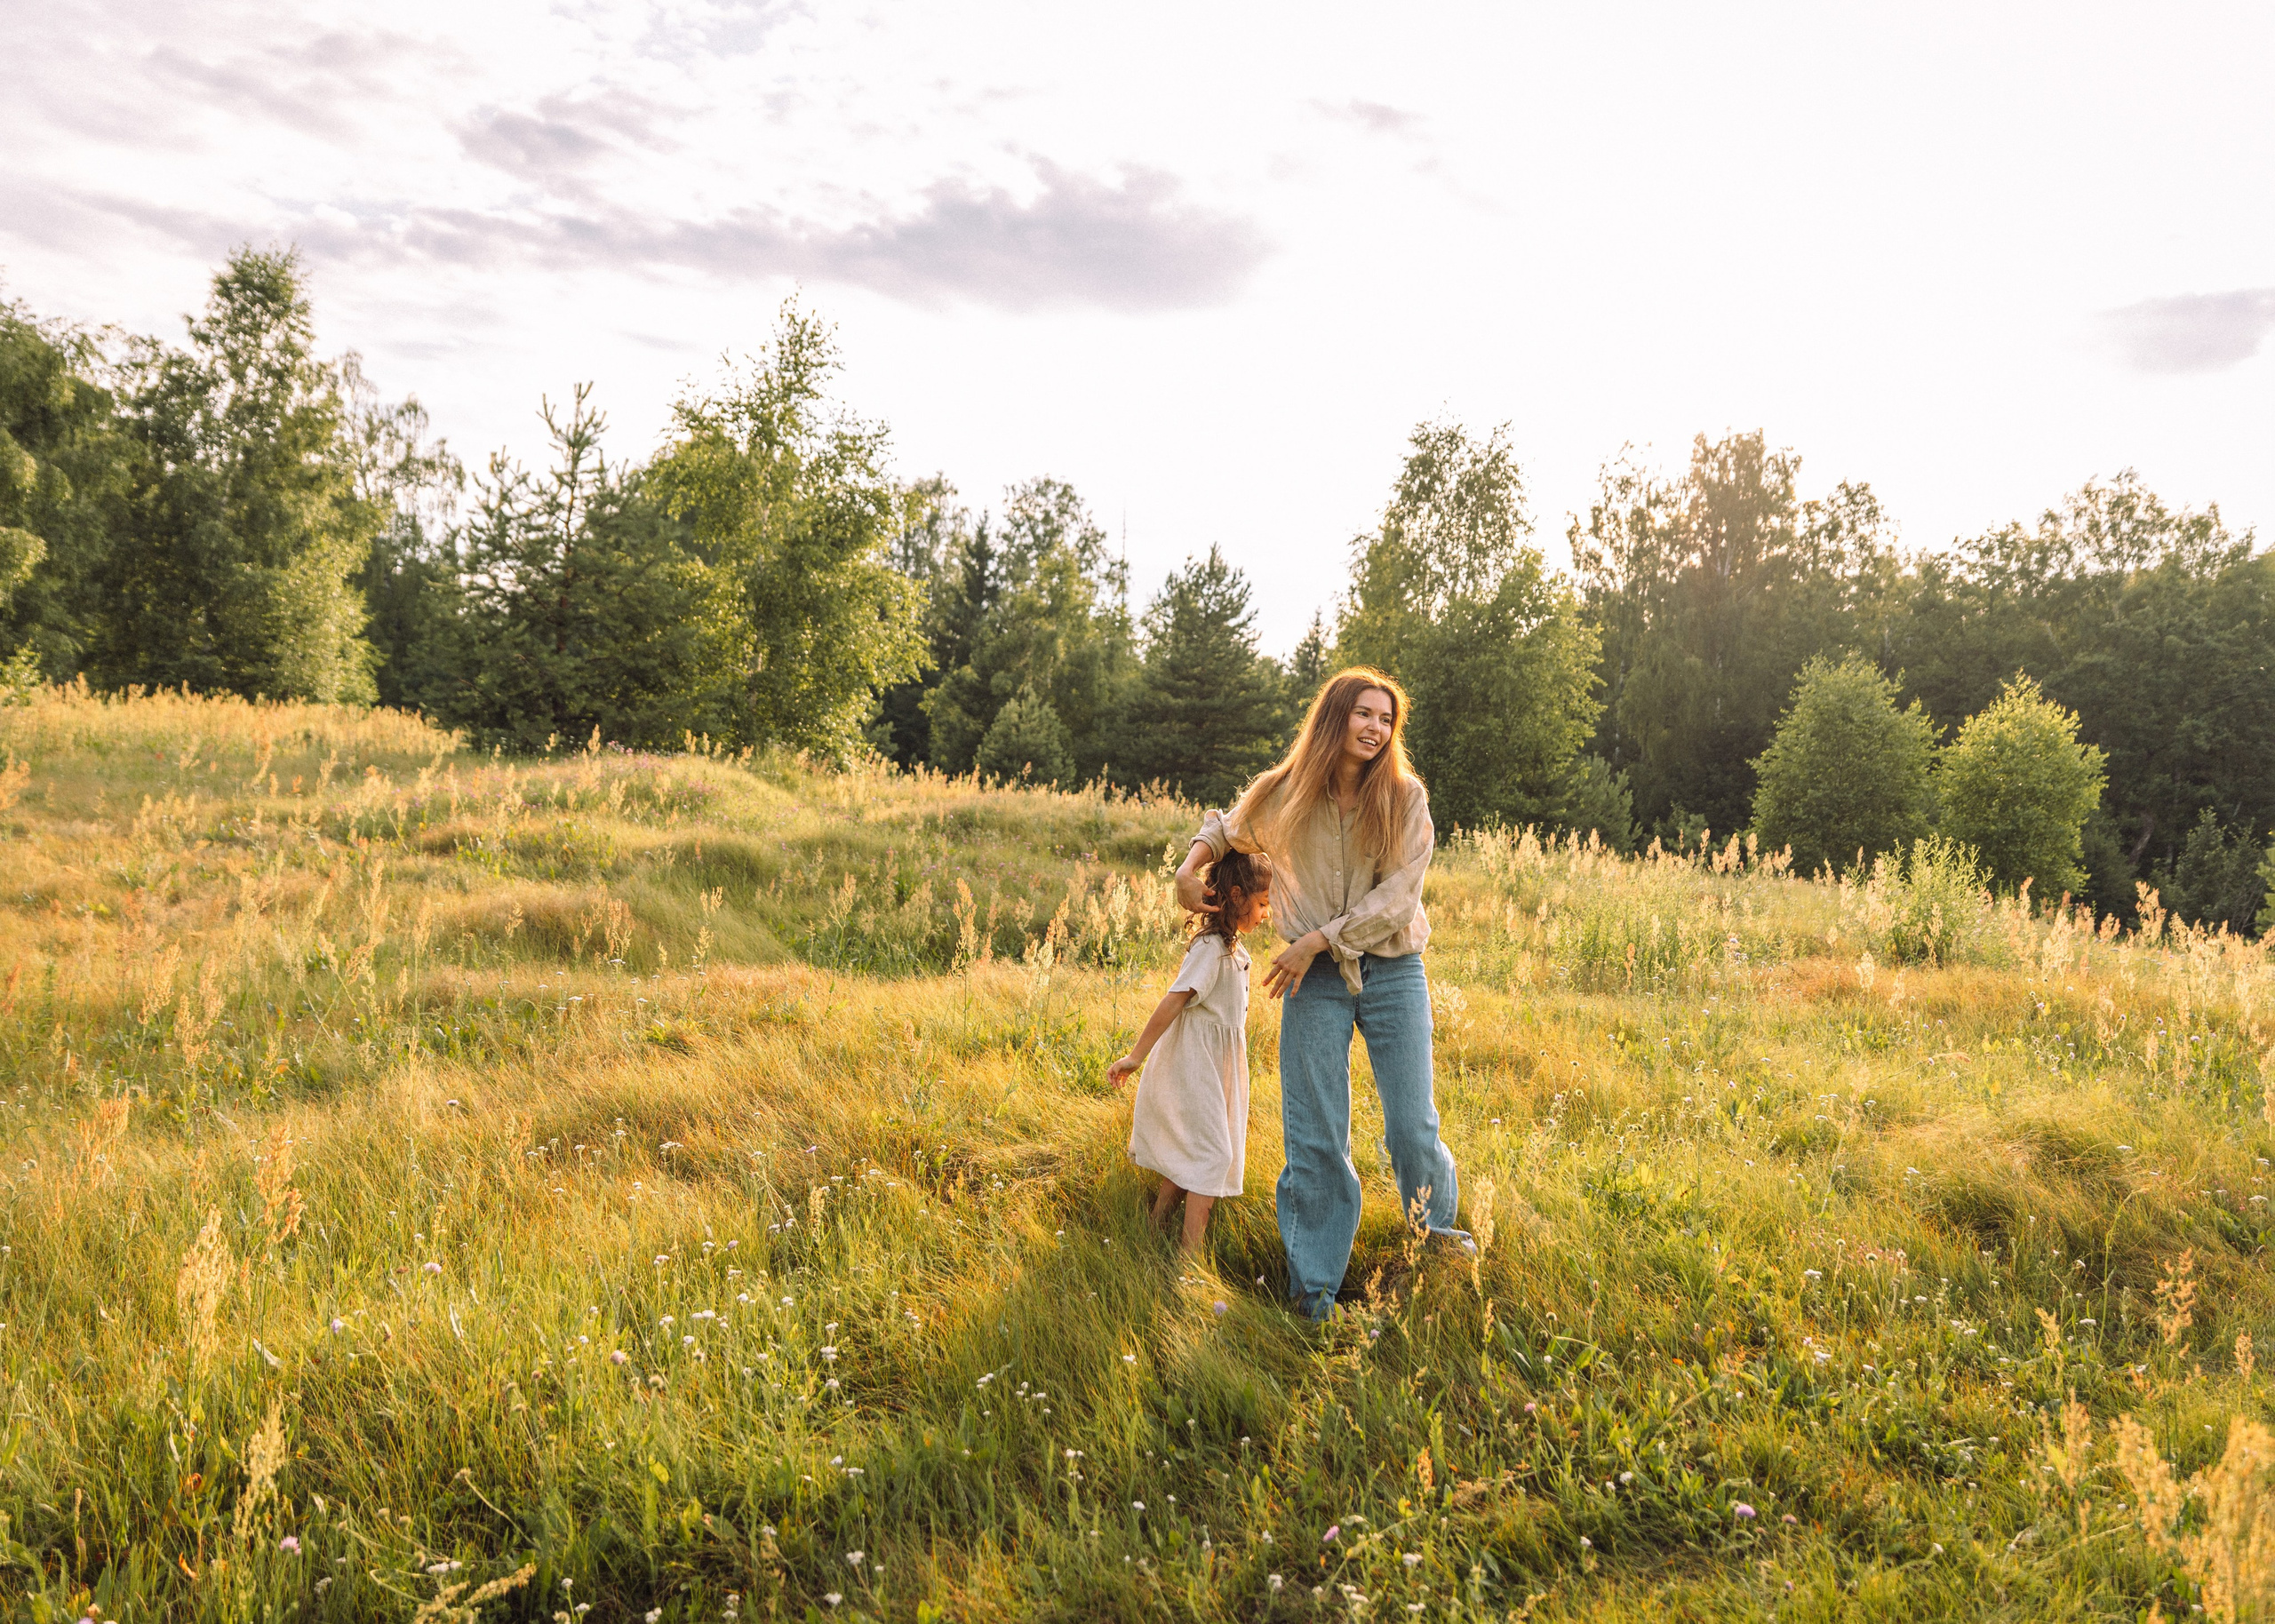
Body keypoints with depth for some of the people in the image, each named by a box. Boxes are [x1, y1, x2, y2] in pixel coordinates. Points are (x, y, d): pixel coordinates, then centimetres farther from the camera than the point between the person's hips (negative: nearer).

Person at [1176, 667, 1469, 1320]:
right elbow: (1225, 827, 20)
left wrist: (1318, 940, -15)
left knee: (1413, 1127, -1)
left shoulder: (1404, 798, -5)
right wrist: (1192, 863, 1)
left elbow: (1397, 897, -11)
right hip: (1314, 978, 1)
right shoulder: (1283, 796, -1)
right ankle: (1312, 1296, 14)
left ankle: (1438, 1235, 31)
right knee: (1314, 1139, 2)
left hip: (1392, 971, -1)